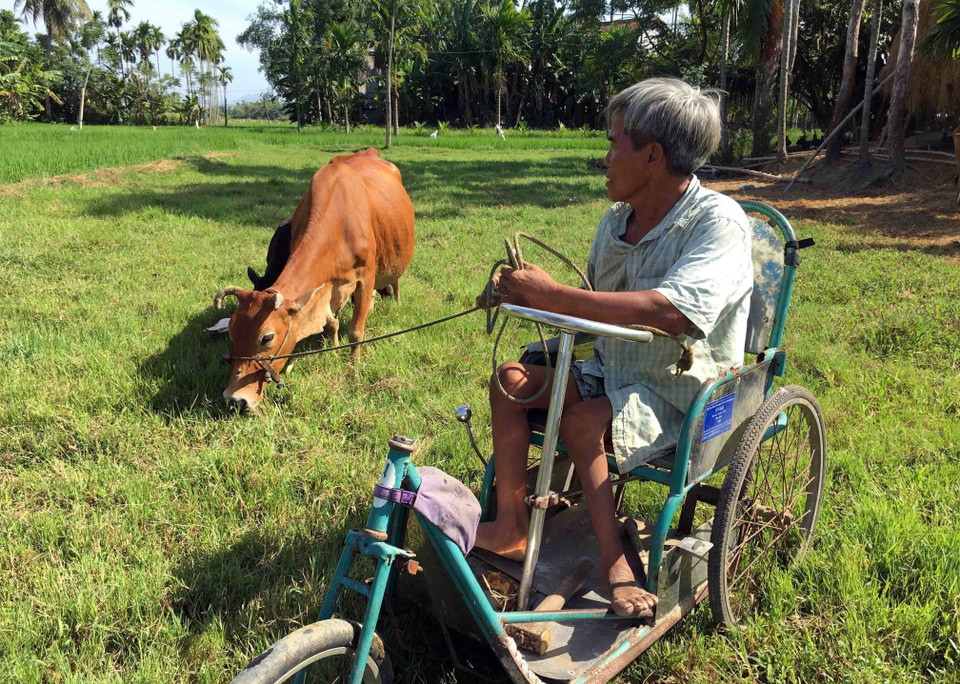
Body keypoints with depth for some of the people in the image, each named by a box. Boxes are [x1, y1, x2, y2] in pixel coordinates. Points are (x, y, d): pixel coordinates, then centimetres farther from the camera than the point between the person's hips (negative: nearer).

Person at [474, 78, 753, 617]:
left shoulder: (718, 222, -21)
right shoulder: (618, 219, 4)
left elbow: (669, 311, -38)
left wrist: (552, 294, -35)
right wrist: (527, 297, -1)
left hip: (686, 395, -8)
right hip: (614, 372, 8)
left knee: (581, 418, -30)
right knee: (510, 380, -6)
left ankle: (614, 560, -14)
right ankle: (511, 527, -1)